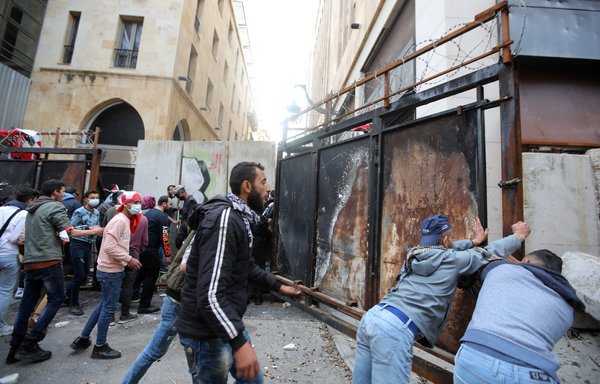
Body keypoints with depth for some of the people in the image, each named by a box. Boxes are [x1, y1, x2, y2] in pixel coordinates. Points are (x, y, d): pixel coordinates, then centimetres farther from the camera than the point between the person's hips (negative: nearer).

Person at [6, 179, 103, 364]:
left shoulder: (32, 209, 19)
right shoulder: (55, 207, -8)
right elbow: (68, 231, -15)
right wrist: (93, 231, -6)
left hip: (30, 263, 9)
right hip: (49, 262, -8)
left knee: (27, 303, 13)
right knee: (55, 299, 2)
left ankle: (15, 348, 18)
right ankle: (30, 344, 0)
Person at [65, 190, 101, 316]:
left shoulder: (97, 213, 9)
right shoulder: (79, 212, -11)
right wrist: (88, 227, -21)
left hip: (89, 246, 7)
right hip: (77, 244, -7)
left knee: (85, 275, 12)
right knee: (79, 275, -3)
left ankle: (67, 294, 35)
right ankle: (74, 304, 13)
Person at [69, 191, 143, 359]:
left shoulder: (124, 220, 11)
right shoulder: (120, 220, -18)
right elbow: (109, 247, -25)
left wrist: (126, 260, 6)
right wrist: (129, 259, -21)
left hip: (110, 269, 9)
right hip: (111, 271, -9)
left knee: (104, 305, 21)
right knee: (109, 308, 3)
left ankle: (83, 338, 33)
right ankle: (100, 347, 17)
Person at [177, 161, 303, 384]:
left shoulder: (239, 219, 9)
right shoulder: (224, 218, -25)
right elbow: (209, 294, -31)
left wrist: (278, 286, 23)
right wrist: (239, 343, -34)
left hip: (227, 323, 10)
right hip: (207, 333, -10)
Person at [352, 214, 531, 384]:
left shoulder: (414, 253, 20)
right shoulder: (452, 260, 3)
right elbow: (490, 252, 18)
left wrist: (474, 241, 51)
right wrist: (518, 236, 35)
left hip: (371, 316, 8)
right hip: (395, 329, -8)